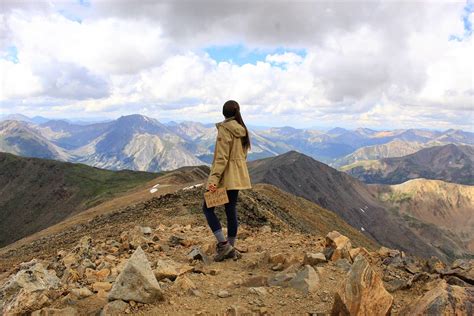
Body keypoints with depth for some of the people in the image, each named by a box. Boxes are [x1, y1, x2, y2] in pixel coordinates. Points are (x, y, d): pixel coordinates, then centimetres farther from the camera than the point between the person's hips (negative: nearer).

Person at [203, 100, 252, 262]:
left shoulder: (224, 129, -14)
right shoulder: (243, 130, 10)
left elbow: (221, 157, -20)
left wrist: (214, 179, -22)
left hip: (224, 175, -8)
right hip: (238, 176, 8)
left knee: (207, 208, 4)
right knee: (231, 210, 12)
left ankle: (223, 244, -2)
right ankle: (230, 249, 19)